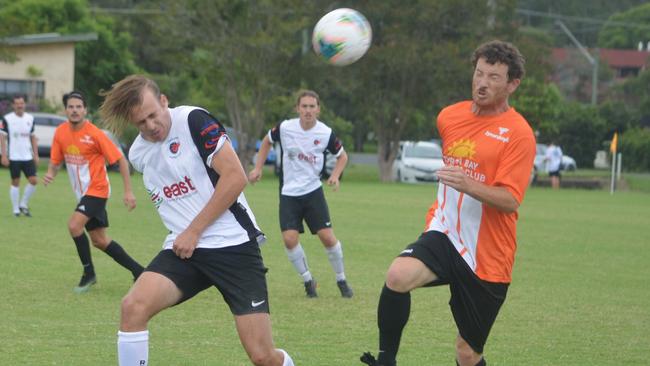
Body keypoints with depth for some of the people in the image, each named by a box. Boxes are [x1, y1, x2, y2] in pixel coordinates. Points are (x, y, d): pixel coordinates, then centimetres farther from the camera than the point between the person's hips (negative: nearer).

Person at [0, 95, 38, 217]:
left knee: (33, 180, -5)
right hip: (14, 157, -4)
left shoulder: (30, 118, 9)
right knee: (15, 182, 1)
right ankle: (16, 209, 9)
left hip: (28, 156, 4)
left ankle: (23, 204, 12)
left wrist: (36, 155, 10)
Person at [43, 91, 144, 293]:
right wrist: (50, 174, -13)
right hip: (82, 192, 7)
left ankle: (89, 273, -7)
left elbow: (120, 159, -13)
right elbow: (55, 161, 10)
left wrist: (128, 191, -16)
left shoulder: (95, 134, -18)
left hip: (96, 189, -7)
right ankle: (138, 270, 22)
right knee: (99, 241, 9)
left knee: (74, 225, -24)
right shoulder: (61, 132, -1)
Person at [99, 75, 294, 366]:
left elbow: (235, 177, -14)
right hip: (183, 250, 5)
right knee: (133, 307, -22)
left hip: (233, 244, -5)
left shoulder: (193, 120, -9)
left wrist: (194, 232, -12)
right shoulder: (138, 155, 10)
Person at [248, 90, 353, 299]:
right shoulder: (284, 128, -11)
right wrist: (258, 168, 6)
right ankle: (308, 280, 9)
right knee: (290, 239, -13)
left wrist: (335, 176, -9)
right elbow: (267, 142, 11)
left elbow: (342, 156, 8)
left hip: (313, 191, 0)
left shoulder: (325, 133, -9)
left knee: (327, 237, -7)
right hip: (288, 193, 0)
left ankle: (341, 280, 14)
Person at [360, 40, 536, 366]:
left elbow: (510, 201, -20)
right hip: (444, 234, 4)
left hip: (487, 259, -3)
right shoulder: (449, 116, 7)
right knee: (398, 276, -30)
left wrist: (468, 185, -36)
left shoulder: (519, 134, -11)